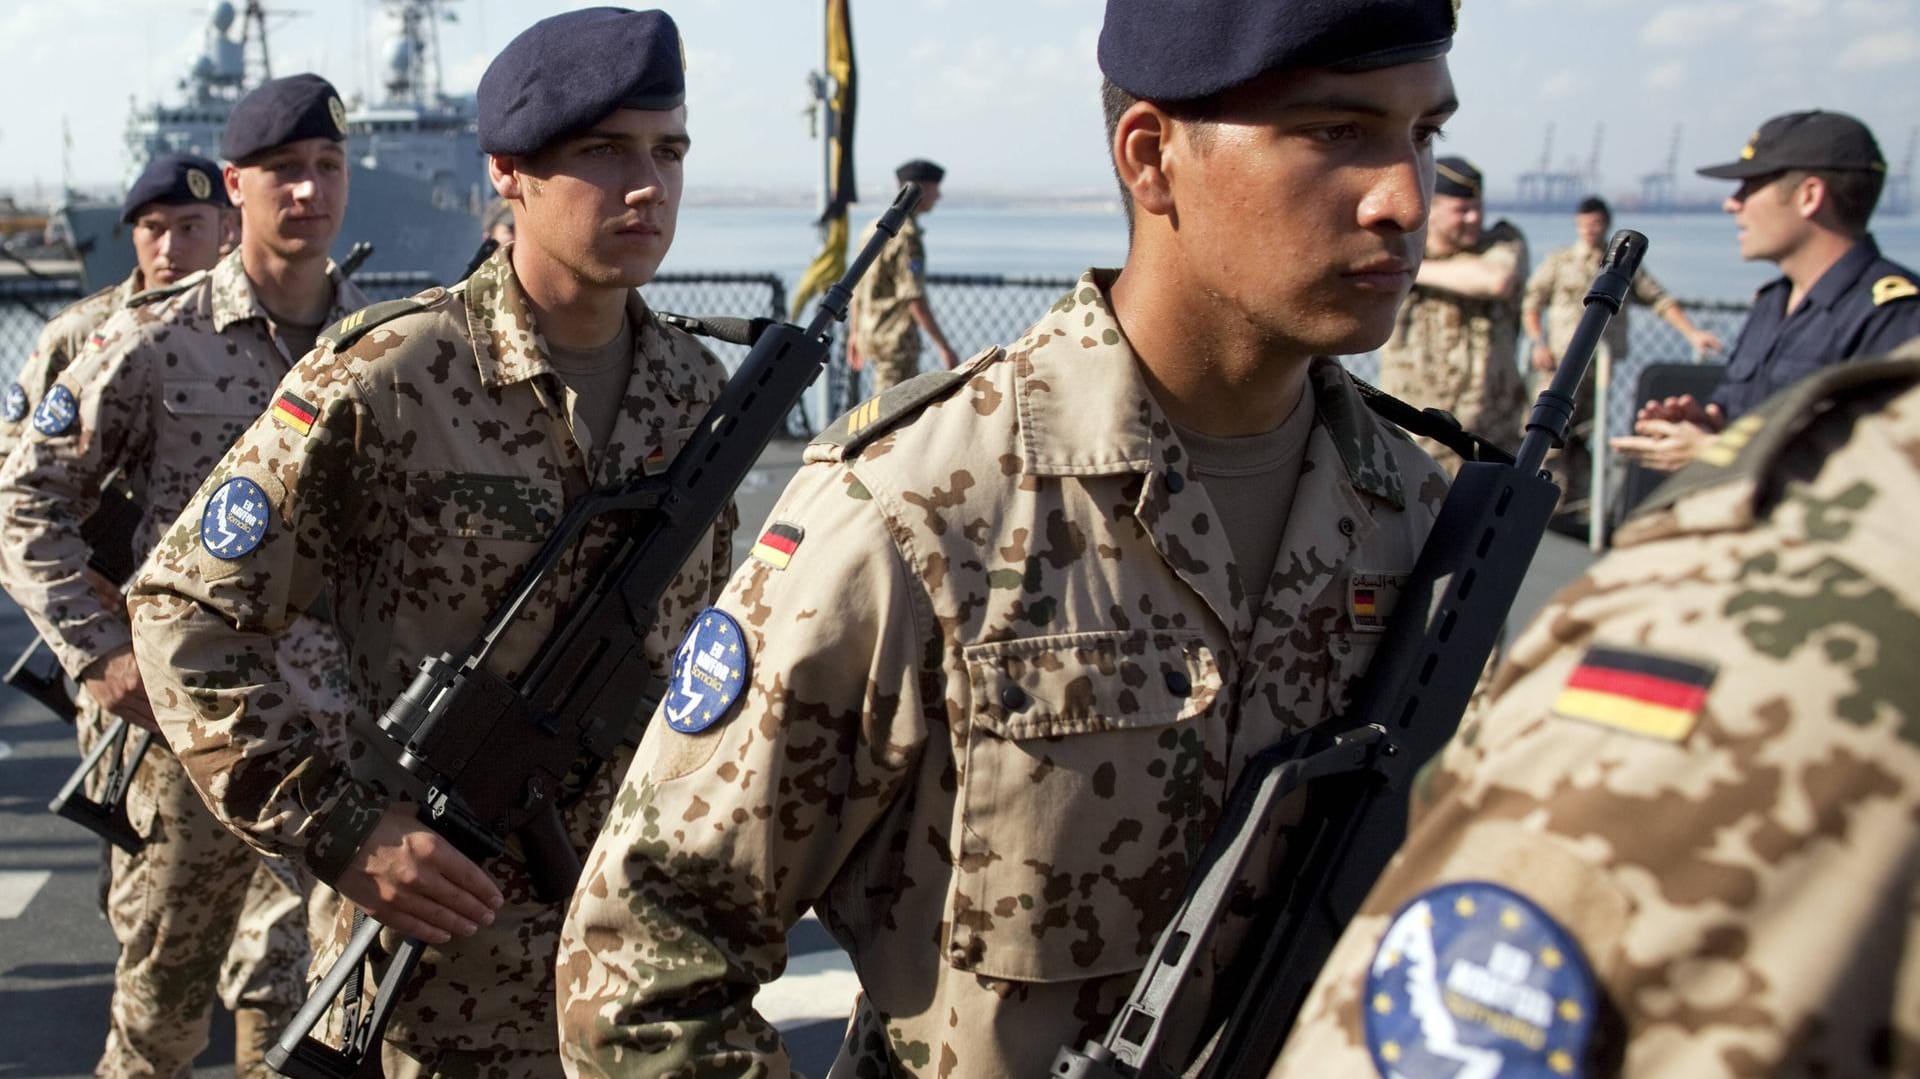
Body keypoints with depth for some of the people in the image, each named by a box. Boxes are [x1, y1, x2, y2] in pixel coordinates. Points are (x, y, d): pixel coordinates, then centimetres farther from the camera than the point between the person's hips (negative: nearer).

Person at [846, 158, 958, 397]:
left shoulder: (876, 227, 12)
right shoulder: (906, 235, -17)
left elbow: (856, 285, 17)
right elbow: (913, 298, -23)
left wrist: (856, 333, 25)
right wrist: (943, 347, -21)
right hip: (897, 337, -10)